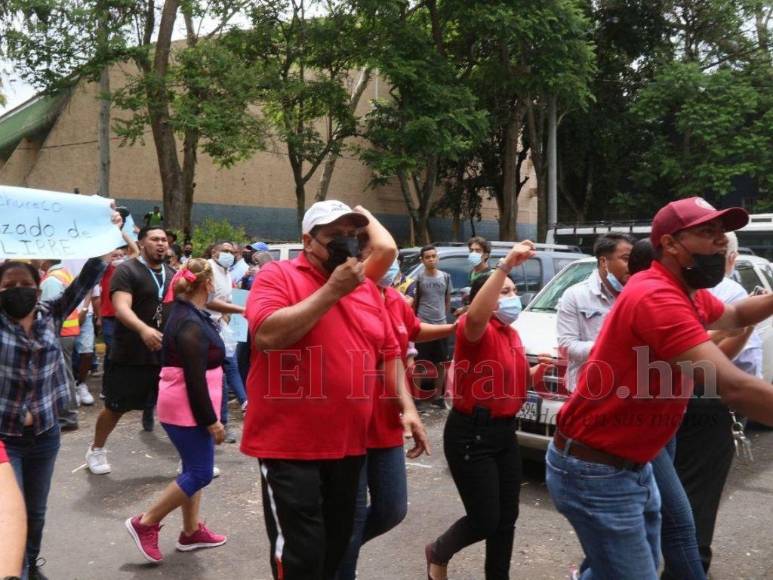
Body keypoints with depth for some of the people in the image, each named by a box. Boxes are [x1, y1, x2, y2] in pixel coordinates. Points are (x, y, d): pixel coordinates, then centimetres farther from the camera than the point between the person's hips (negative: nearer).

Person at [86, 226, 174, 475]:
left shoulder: (173, 275, 10)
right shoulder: (126, 271, -10)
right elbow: (121, 308, -25)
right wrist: (143, 329, -43)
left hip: (167, 354, 5)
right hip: (130, 355, -4)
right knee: (116, 407, 10)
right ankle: (96, 450, 34)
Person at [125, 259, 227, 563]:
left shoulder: (186, 313, 9)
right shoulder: (191, 325, -23)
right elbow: (195, 379, -24)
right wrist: (211, 420, -20)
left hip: (186, 407, 10)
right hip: (188, 409, -10)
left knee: (194, 469, 16)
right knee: (200, 473, -3)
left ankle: (191, 531, 25)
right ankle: (145, 523, 5)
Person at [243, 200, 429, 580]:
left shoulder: (366, 288, 11)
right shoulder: (278, 275, -7)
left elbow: (389, 353, 18)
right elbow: (267, 335, -24)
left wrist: (407, 407, 6)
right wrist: (332, 289, -20)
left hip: (349, 443, 7)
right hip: (289, 445, -6)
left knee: (336, 547, 20)